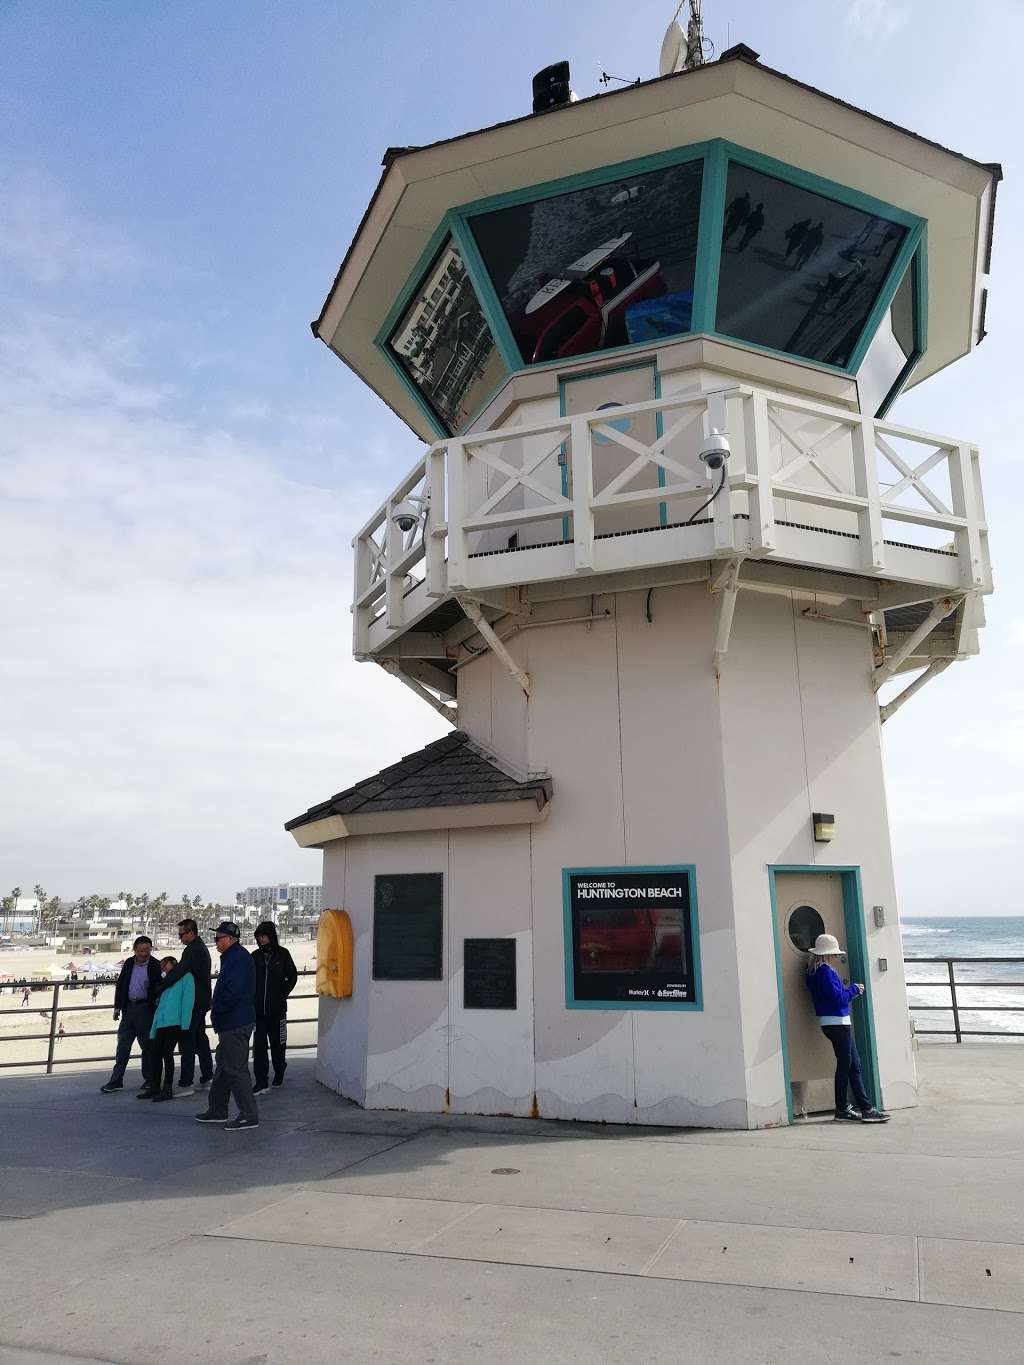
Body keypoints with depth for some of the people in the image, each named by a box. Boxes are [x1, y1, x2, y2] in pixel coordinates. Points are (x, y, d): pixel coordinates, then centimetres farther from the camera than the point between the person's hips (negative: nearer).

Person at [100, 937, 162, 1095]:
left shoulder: (156, 966, -7)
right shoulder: (129, 963, 7)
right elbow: (120, 985, 13)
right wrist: (117, 1007, 10)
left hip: (146, 1009, -4)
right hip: (129, 1008, 4)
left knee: (147, 1045, 4)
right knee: (123, 1044, 5)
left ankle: (149, 1079, 16)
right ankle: (116, 1080, 11)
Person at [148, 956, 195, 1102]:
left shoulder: (185, 976, 4)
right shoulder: (165, 981, 29)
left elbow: (188, 1000, -6)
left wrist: (184, 1024, -15)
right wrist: (153, 1029, 17)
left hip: (174, 1022, -7)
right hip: (160, 1023, 7)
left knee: (167, 1053, -9)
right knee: (156, 1054, 6)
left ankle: (168, 1089, -3)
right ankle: (155, 1088, 17)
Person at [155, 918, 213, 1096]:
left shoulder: (192, 951, -18)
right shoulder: (202, 948, 15)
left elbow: (177, 973, -24)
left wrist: (159, 989, -14)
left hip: (193, 1002, -10)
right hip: (202, 1001, 10)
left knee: (187, 1042, -7)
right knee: (200, 1038, 17)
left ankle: (186, 1084, -5)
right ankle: (207, 1077, 23)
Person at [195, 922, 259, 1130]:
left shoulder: (238, 958, -18)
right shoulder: (232, 957, 16)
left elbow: (234, 991, -26)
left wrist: (216, 1009, -13)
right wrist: (216, 1007, 11)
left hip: (235, 1024, -11)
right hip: (232, 1023, 11)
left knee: (235, 1068, -6)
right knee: (224, 1066, 19)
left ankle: (249, 1116, -2)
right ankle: (217, 1110, 31)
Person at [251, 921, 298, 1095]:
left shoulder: (282, 954, -3)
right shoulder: (255, 956, 3)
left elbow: (292, 976, 4)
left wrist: (282, 995, -2)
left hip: (277, 1009, -1)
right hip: (258, 1009, 1)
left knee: (277, 1044, 11)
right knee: (259, 1045, -5)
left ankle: (279, 1074, 32)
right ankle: (261, 1083, -2)